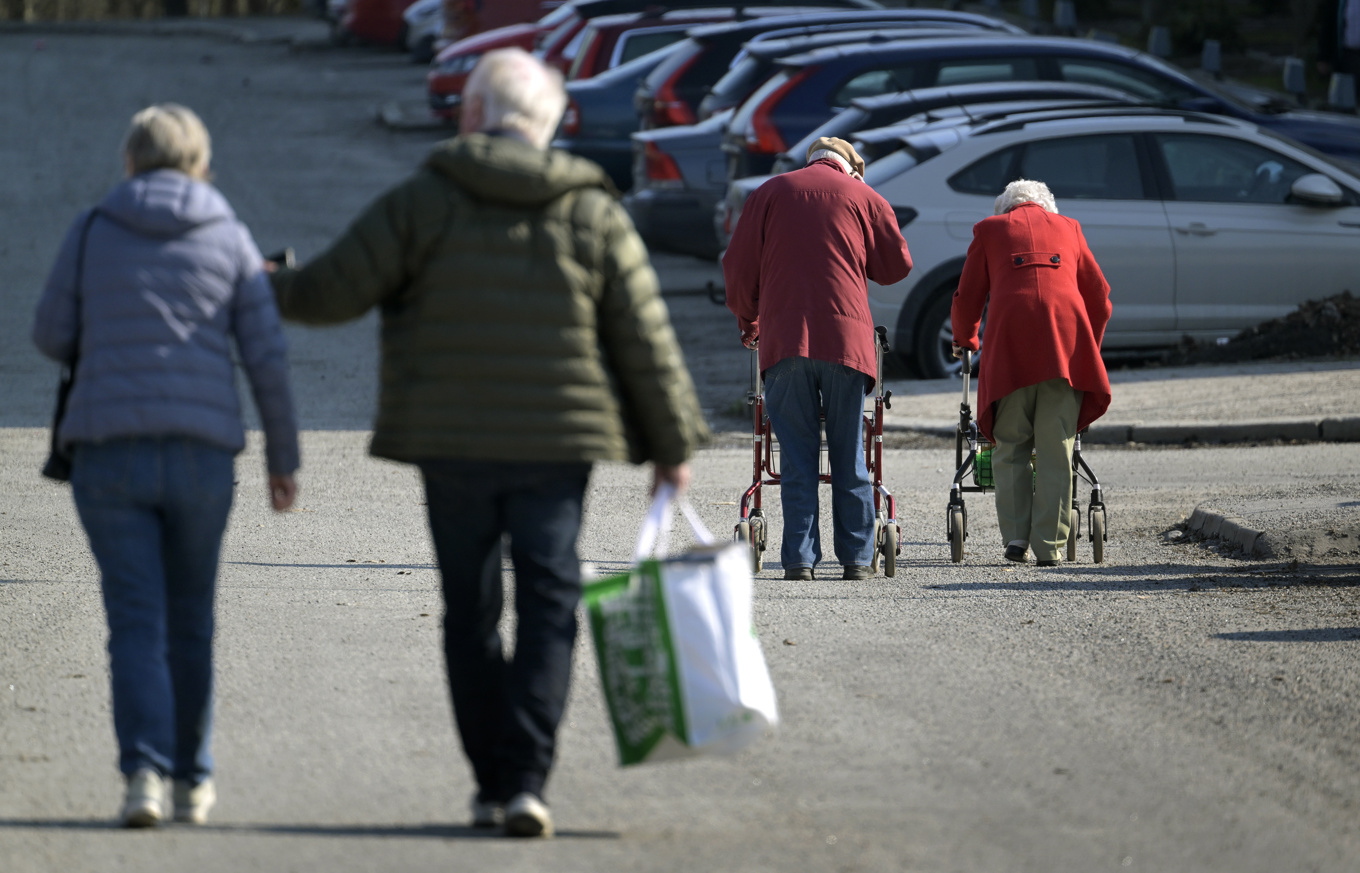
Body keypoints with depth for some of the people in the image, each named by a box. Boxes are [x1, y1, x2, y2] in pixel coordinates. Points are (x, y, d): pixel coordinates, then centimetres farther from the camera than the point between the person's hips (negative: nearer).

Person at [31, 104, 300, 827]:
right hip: (201, 452, 1)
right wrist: (283, 457, 11)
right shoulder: (229, 239, 4)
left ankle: (145, 770, -18)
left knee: (135, 619, -2)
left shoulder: (92, 232, 3)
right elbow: (267, 358, 2)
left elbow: (52, 338, 10)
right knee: (190, 619, 14)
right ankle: (193, 780, 20)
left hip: (108, 450, -1)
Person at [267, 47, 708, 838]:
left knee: (471, 612, 10)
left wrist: (270, 289, 19)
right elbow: (647, 343, 3)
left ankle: (494, 783, 12)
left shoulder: (425, 201, -3)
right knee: (548, 608, 1)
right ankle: (526, 781, -13)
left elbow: (334, 290, -2)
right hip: (557, 446, 0)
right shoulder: (594, 215, 2)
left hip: (453, 446, 0)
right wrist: (673, 445, 11)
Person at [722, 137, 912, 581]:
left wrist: (748, 322, 24)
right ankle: (856, 557, 7)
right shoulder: (863, 196, 10)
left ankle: (799, 558, -4)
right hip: (847, 336, 0)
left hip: (785, 339, 0)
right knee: (848, 453, 7)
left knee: (796, 454, 2)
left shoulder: (769, 192, 12)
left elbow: (739, 265, 10)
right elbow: (898, 265, 11)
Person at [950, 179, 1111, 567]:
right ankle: (1049, 546, -3)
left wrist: (964, 340, 36)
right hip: (1066, 332, 1)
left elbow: (967, 296, 18)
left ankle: (1016, 537, -2)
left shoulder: (990, 229, 20)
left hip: (1011, 336, -1)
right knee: (1055, 451, 2)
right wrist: (1089, 345, 37)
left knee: (1010, 448, 7)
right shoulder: (1068, 228, 24)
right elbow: (1098, 293, 23)